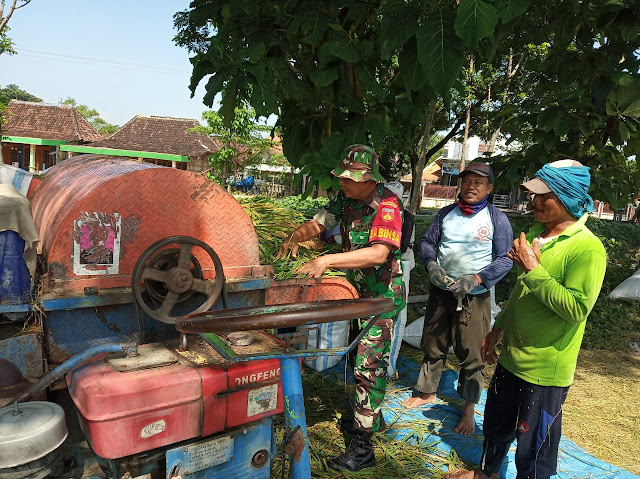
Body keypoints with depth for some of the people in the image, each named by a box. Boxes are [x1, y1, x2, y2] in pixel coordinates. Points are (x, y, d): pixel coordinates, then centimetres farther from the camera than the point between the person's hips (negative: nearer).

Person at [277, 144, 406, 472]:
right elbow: (318, 223, 6)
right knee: (363, 357, 21)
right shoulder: (346, 198, 0)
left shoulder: (386, 205, -25)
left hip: (383, 297, -8)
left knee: (369, 365, -6)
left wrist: (327, 260, -42)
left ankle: (362, 447, 5)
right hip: (358, 291, 8)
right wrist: (294, 238, -15)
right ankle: (372, 415, 43)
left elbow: (378, 253, -38)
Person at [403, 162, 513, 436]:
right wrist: (431, 265, -12)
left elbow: (505, 259, -9)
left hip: (474, 297, -4)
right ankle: (427, 392, 37)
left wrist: (476, 279, -21)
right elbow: (428, 242, 9)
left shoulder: (497, 219, -6)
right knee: (433, 347, 16)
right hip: (441, 292, 4)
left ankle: (469, 409, 21)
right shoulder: (446, 214, 5)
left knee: (471, 354, 4)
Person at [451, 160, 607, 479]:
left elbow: (577, 308, -30)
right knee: (496, 425, 26)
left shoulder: (587, 249, -20)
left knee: (534, 446, 10)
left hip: (545, 369, -8)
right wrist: (498, 328, 17)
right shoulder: (534, 234, 5)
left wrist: (533, 269, -26)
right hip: (511, 356, 8)